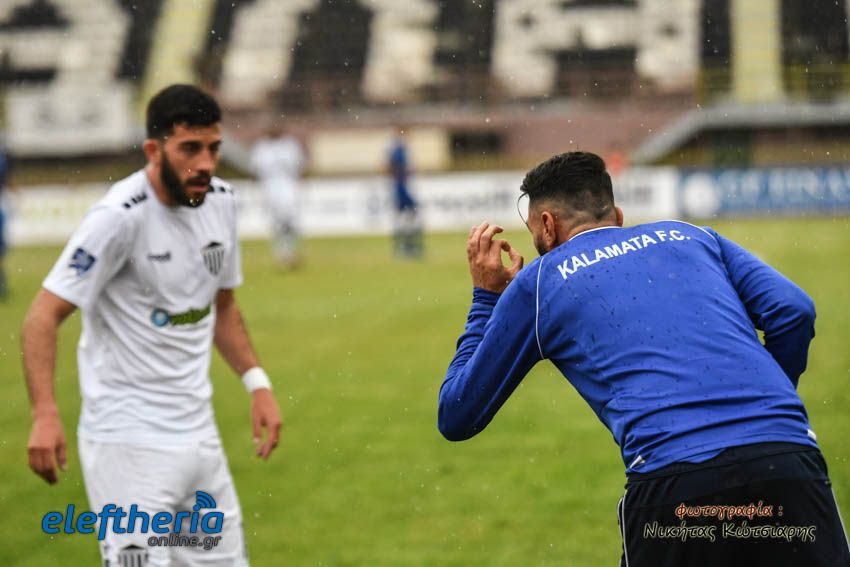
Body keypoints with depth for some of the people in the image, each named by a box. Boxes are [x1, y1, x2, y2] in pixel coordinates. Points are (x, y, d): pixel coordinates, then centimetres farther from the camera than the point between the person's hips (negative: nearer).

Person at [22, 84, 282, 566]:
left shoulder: (222, 201, 6)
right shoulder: (121, 215, -17)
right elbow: (45, 314, -19)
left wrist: (257, 381, 9)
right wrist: (45, 415, -31)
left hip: (199, 434, 8)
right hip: (128, 440, -7)